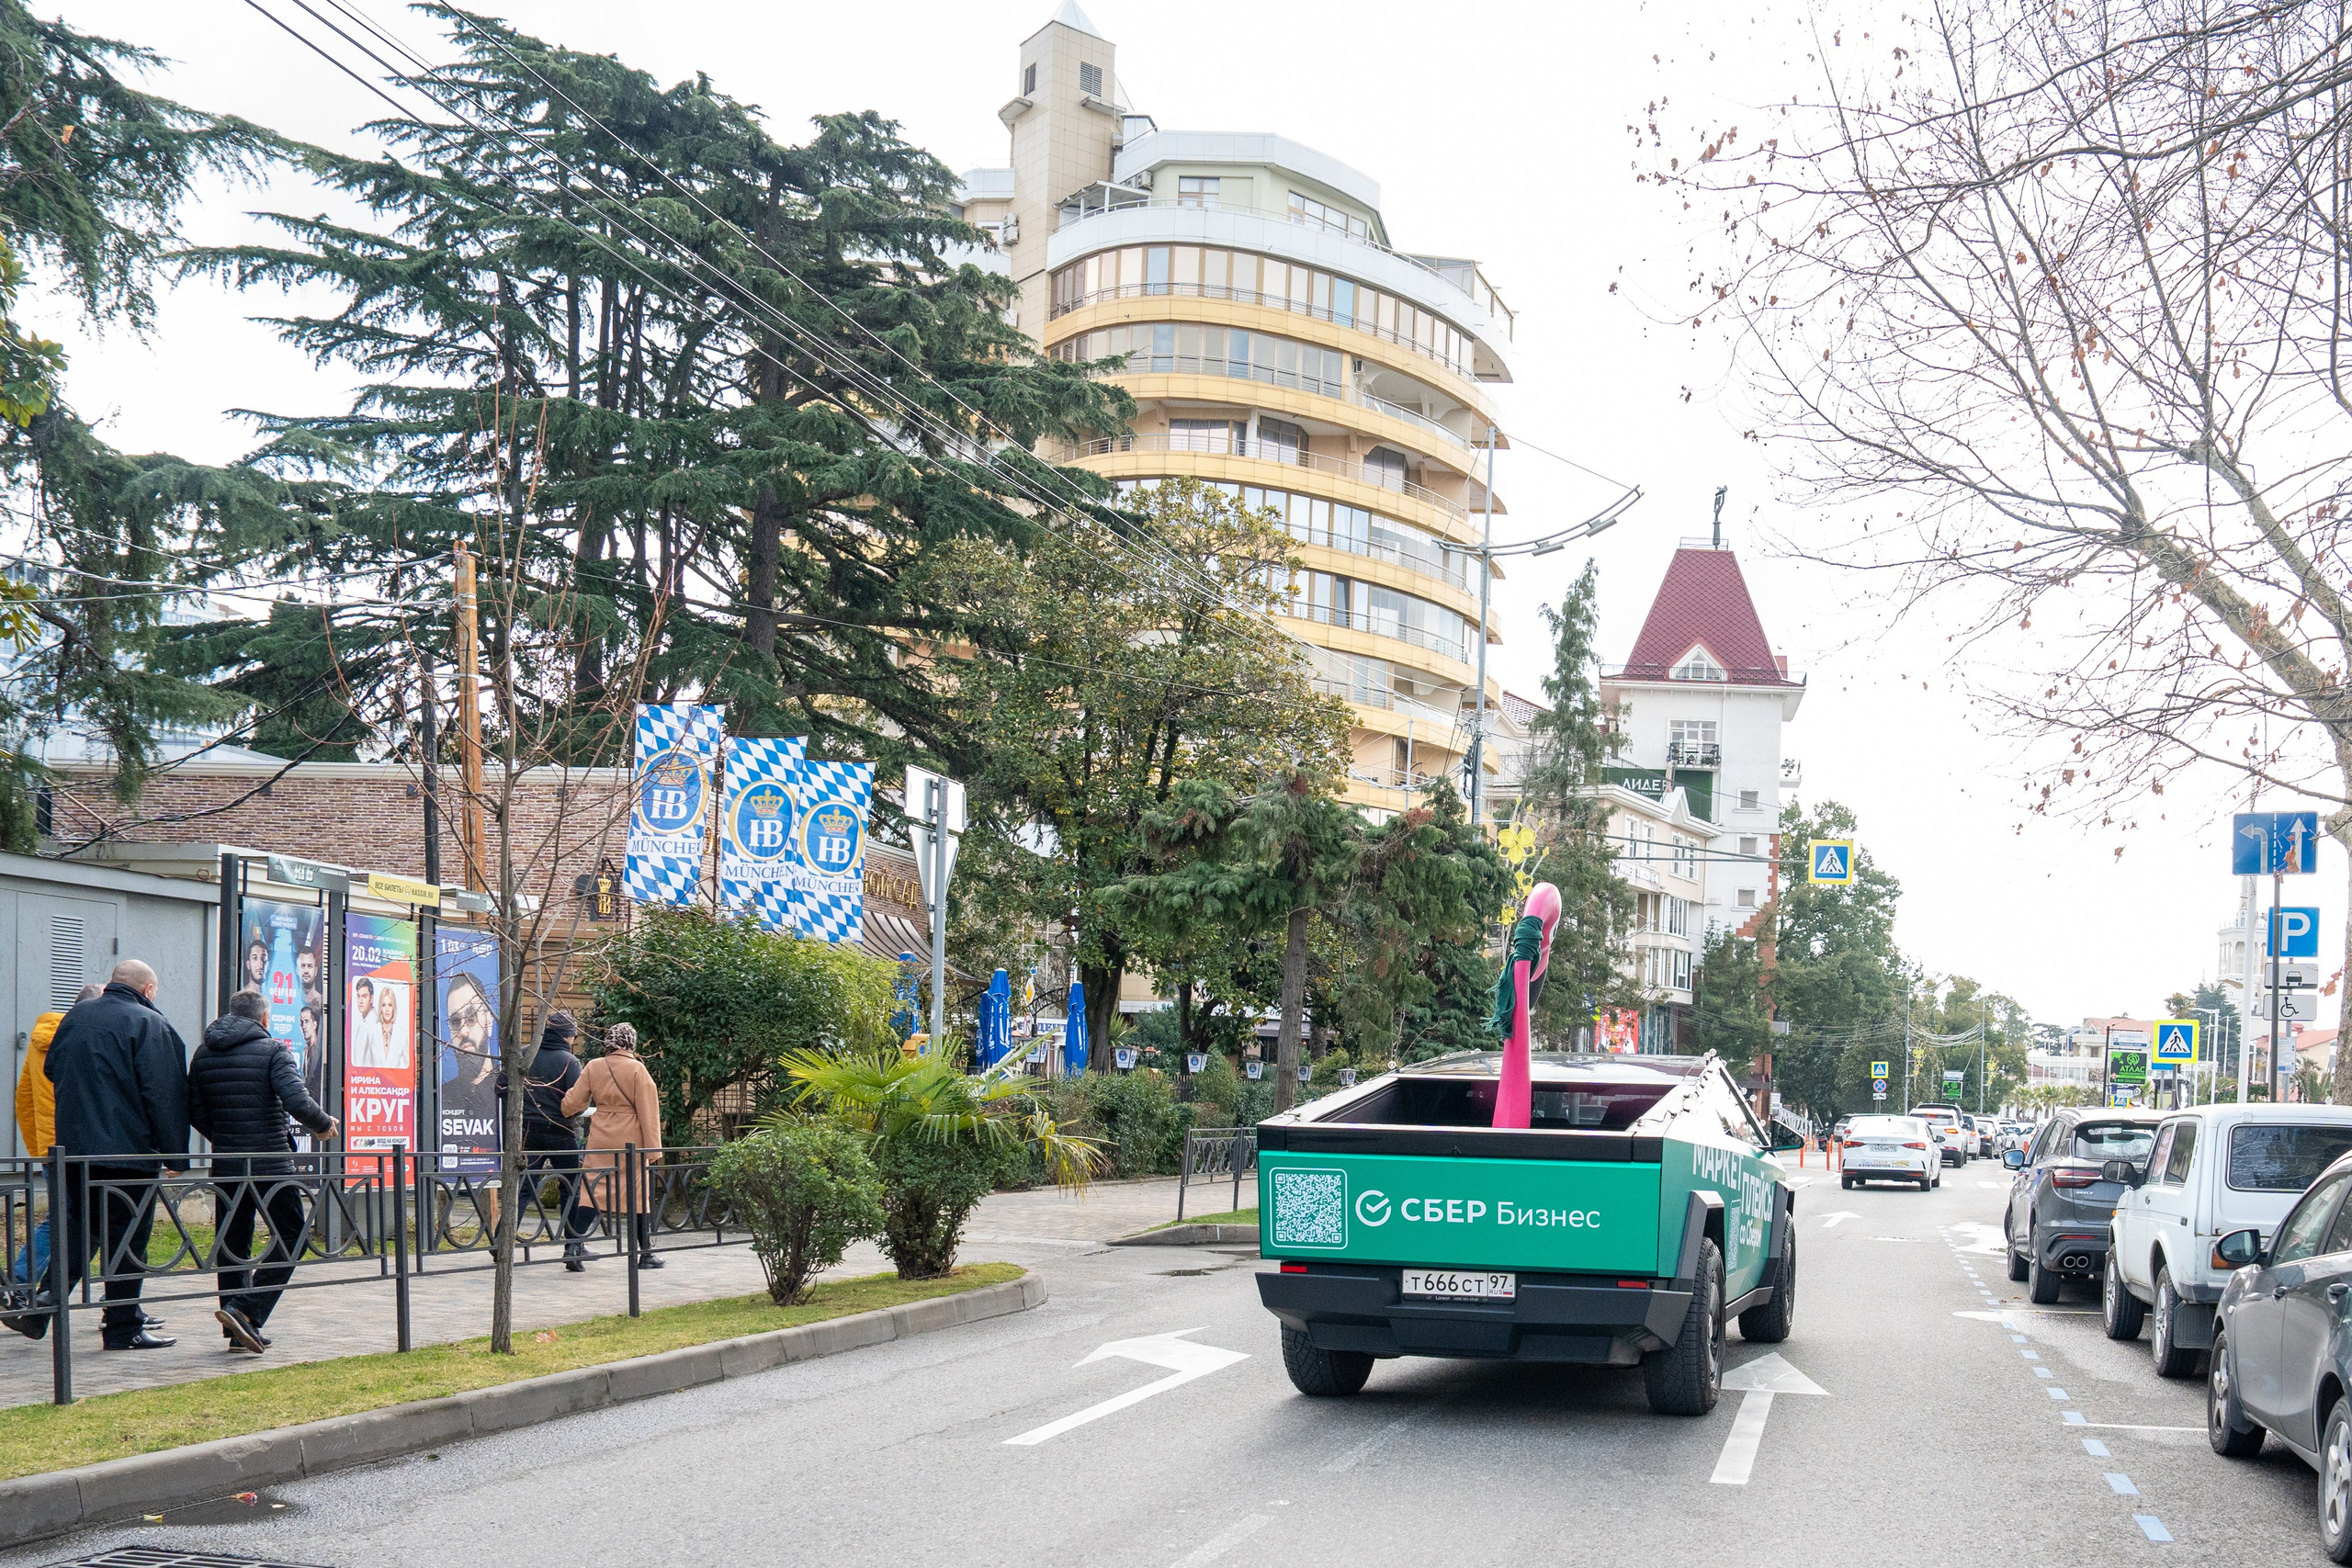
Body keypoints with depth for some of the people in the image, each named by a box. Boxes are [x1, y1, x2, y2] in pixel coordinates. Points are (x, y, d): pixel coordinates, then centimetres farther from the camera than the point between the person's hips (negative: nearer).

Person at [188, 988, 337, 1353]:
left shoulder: (203, 1054, 10)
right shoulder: (272, 1050, -7)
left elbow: (195, 1113, 11)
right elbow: (298, 1102, -19)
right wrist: (324, 1124, -1)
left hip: (224, 1164, 6)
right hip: (270, 1164, -6)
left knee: (232, 1244, 13)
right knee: (290, 1239, 3)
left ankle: (239, 1330, 12)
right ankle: (244, 1310, -12)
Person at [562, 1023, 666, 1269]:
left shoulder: (593, 1067, 2)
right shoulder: (637, 1069, -8)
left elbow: (572, 1103, 5)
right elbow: (647, 1110, -9)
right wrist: (652, 1147, -6)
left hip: (600, 1141, 2)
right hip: (630, 1140, -2)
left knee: (591, 1192, 6)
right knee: (638, 1194, 5)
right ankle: (646, 1253, 10)